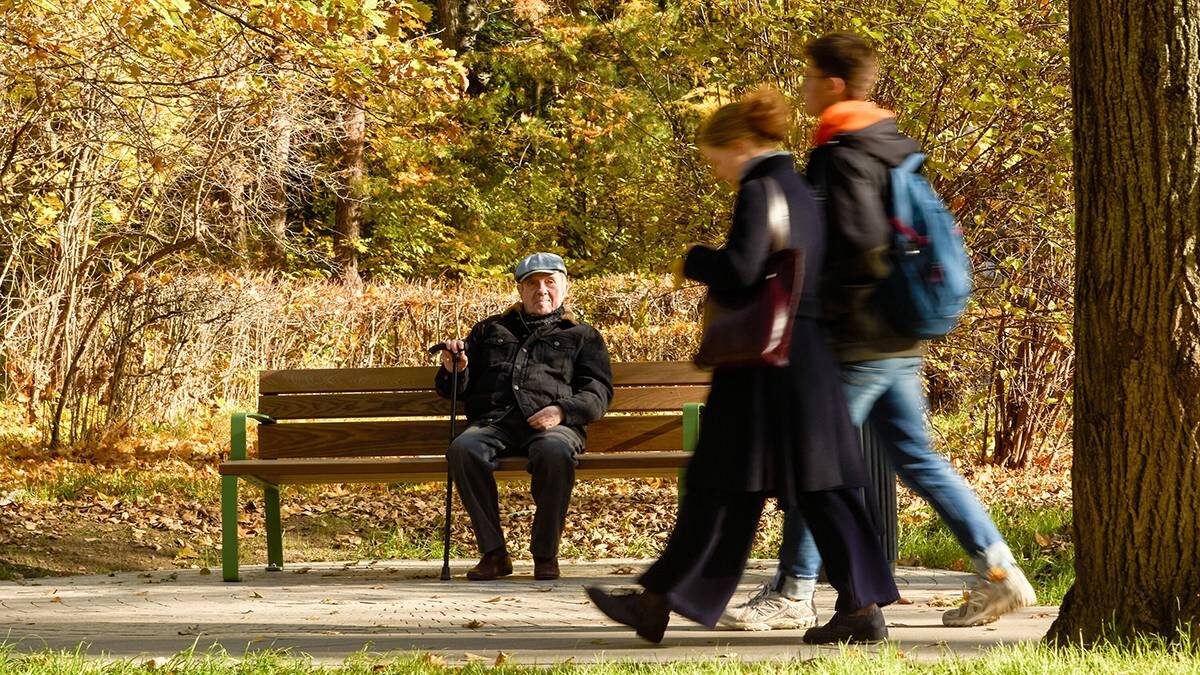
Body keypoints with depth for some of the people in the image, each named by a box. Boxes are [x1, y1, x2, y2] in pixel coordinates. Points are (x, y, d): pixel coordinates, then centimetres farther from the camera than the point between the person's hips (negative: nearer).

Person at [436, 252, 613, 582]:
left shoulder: (581, 336, 25)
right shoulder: (490, 330, 32)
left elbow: (599, 392, 11)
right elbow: (457, 390, 31)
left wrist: (561, 411, -8)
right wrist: (454, 370, 6)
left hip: (550, 424, -2)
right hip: (492, 422, 2)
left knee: (555, 452, -39)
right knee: (463, 449, -34)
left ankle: (545, 554, -25)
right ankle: (493, 553, -29)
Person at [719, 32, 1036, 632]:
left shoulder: (843, 155, -15)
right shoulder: (894, 148, 15)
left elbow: (858, 244, -25)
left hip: (857, 343, -9)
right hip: (900, 342, 9)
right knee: (916, 458, 11)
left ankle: (791, 594, 3)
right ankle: (998, 573, 8)